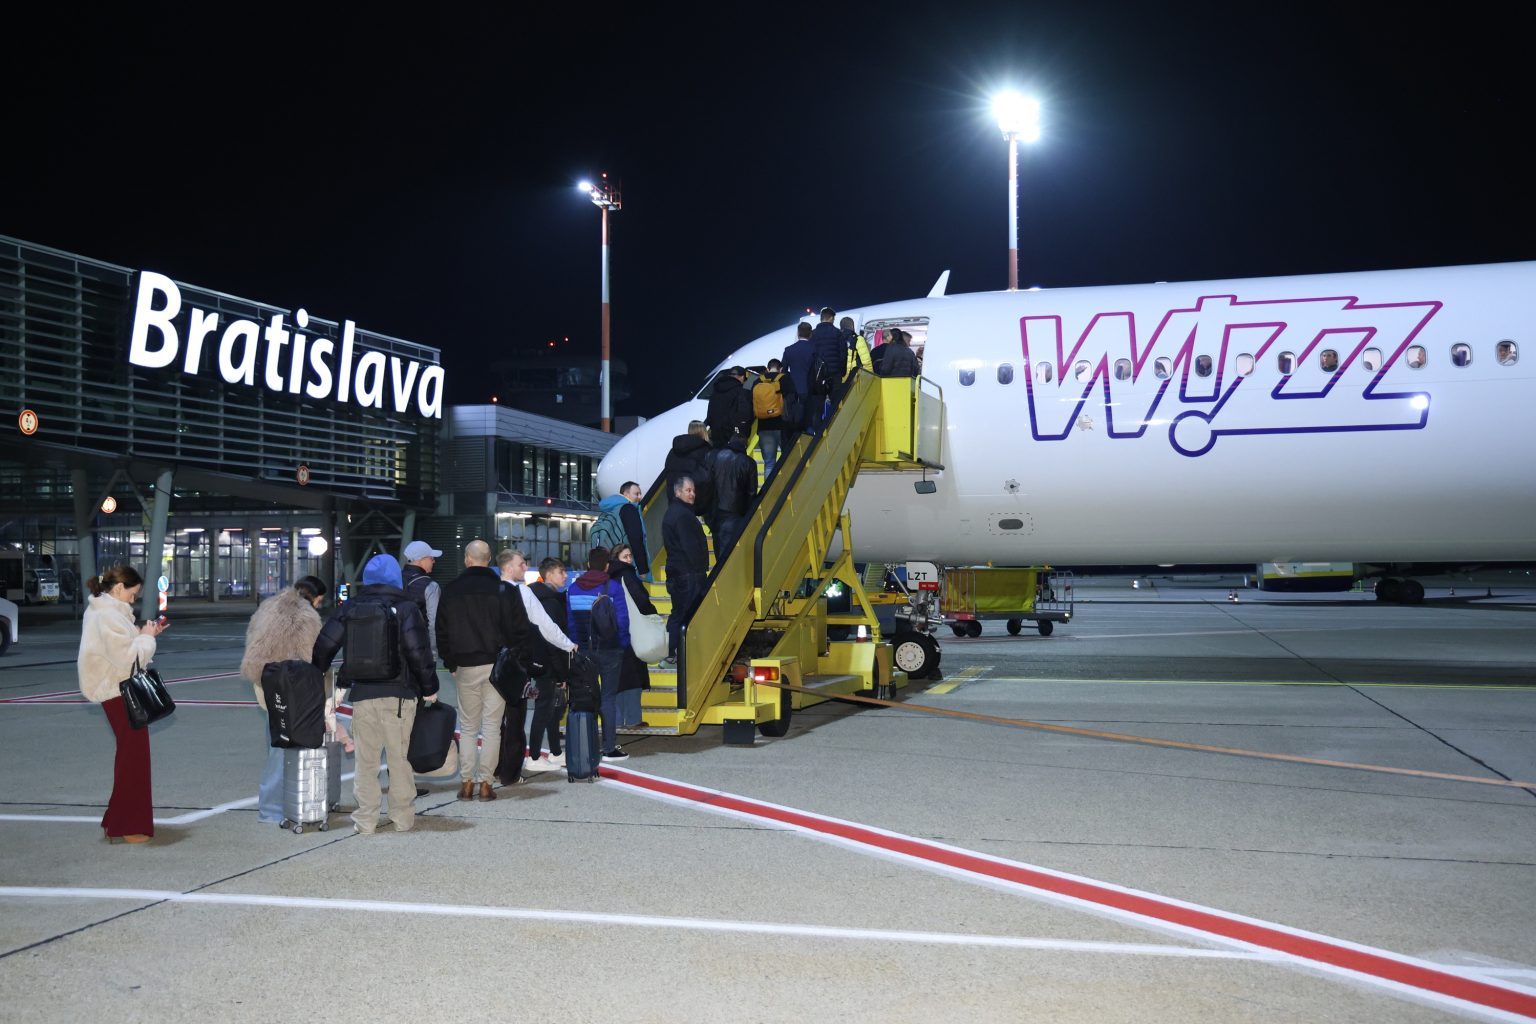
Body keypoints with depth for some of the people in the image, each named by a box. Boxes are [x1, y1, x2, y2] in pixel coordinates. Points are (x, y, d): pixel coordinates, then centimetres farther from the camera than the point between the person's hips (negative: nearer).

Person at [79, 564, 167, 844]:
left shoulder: (101, 611, 13)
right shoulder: (109, 616, -20)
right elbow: (128, 657, -23)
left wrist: (145, 634, 6)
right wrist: (146, 637, -10)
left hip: (118, 692, 11)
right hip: (121, 694, -11)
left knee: (130, 756, 19)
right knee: (133, 757, -3)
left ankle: (118, 821, 28)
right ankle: (126, 827, 3)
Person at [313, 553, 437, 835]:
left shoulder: (350, 607, 5)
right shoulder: (406, 608, -4)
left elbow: (324, 645, 4)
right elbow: (418, 651, -10)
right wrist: (429, 688, -1)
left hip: (362, 694, 2)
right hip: (399, 694, -2)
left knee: (366, 759, 9)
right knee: (400, 758, 6)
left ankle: (365, 820, 11)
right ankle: (403, 819, 12)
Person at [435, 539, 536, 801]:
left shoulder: (451, 591, 2)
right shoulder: (503, 590, -3)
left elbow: (442, 632, 7)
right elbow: (520, 630, -4)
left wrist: (450, 662, 15)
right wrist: (521, 663, 2)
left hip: (464, 668, 1)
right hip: (496, 667, -1)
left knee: (467, 727, 10)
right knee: (492, 726, 2)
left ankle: (466, 782, 8)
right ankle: (485, 783, 1)